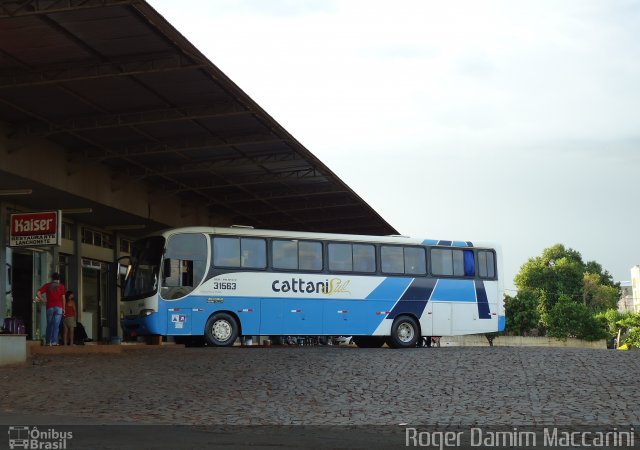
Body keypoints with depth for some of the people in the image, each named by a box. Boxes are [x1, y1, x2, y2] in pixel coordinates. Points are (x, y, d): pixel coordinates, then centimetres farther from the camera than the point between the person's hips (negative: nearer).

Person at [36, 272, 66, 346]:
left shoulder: (47, 285, 9)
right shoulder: (61, 286, 6)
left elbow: (38, 293, -2)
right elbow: (63, 298, 1)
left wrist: (42, 300, 8)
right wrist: (64, 308, 5)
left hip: (50, 307, 1)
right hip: (58, 307, -1)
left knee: (49, 325, 10)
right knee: (56, 325, -4)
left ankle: (47, 341, 10)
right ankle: (54, 341, -12)